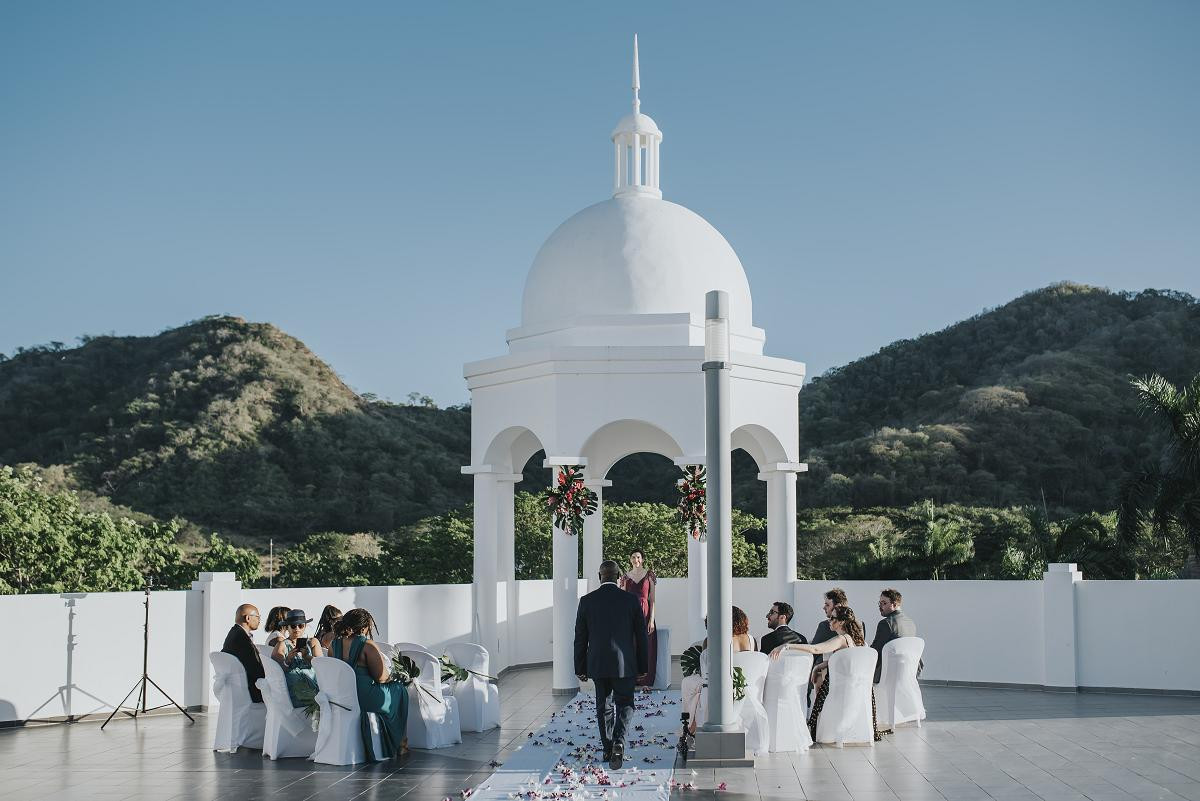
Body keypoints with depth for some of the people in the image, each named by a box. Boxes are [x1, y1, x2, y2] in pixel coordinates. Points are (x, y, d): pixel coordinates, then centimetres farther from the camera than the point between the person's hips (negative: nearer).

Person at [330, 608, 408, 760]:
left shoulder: (333, 644, 4)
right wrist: (391, 676, 10)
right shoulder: (367, 645, -15)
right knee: (400, 691, 20)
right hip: (363, 699, -7)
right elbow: (381, 677, -14)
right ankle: (398, 743, 27)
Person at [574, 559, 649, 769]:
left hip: (598, 665, 1)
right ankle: (619, 741, -15)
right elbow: (641, 636, 0)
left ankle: (608, 749, 17)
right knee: (624, 704, 8)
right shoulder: (631, 600, -4)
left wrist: (580, 668, 11)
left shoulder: (586, 601, -1)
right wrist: (643, 667, 9)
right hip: (624, 665, -1)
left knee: (603, 707, 15)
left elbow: (580, 638, 3)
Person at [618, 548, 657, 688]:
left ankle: (645, 681, 5)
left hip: (645, 614, -2)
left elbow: (652, 599, -1)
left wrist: (651, 620, -8)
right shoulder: (625, 577, 9)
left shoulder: (649, 575, 2)